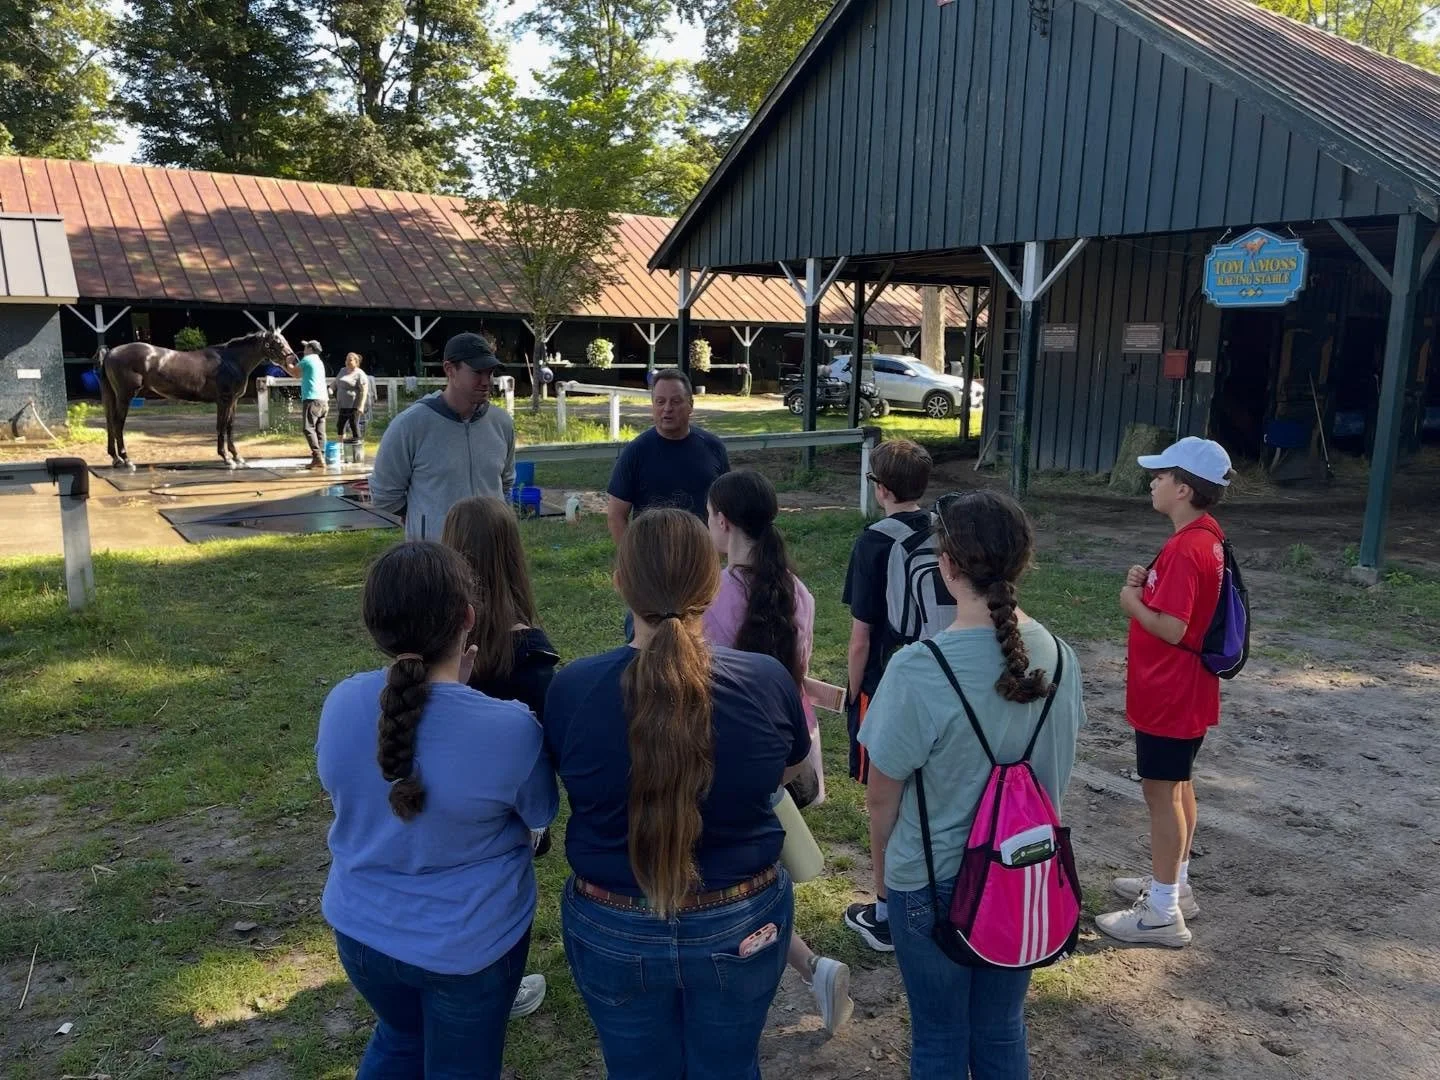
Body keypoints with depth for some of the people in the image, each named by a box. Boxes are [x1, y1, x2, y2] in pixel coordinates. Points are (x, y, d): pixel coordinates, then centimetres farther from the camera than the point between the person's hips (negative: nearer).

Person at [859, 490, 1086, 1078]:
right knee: (1003, 1031, 23)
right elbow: (1056, 771, 6)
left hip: (933, 884, -4)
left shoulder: (919, 670, -26)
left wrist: (882, 871, 4)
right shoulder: (1058, 655, -8)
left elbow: (881, 796, -14)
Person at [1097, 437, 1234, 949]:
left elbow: (1171, 628, -27)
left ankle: (1163, 912, 11)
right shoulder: (1208, 536, 7)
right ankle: (1173, 882, 36)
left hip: (1169, 696, -10)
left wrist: (1132, 601, -12)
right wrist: (1149, 583, 0)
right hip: (1185, 692, 10)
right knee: (1178, 786, 20)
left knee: (1161, 793, 0)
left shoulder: (1184, 548, -25)